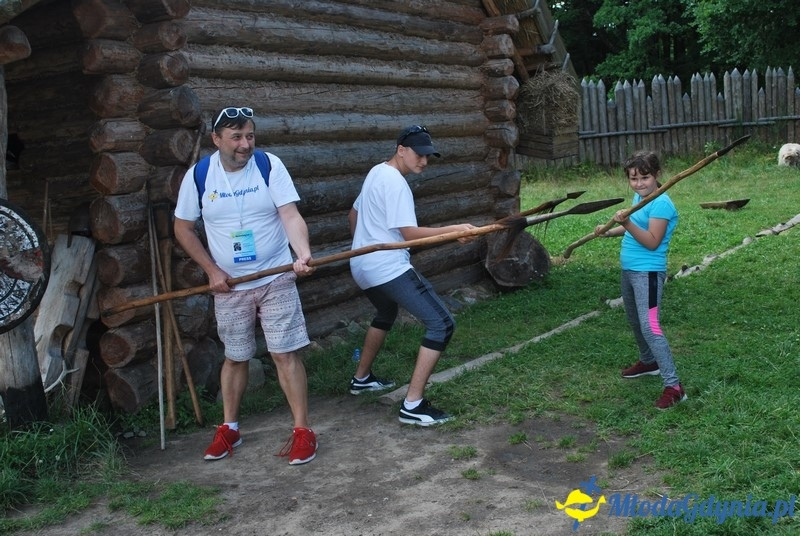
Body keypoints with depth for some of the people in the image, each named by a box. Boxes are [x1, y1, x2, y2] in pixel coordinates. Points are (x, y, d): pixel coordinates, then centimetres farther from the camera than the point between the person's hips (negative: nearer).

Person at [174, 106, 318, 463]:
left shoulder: (270, 166, -10)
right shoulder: (198, 175, -6)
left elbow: (290, 215, -18)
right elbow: (183, 228, 4)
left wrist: (303, 253, -36)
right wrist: (211, 269, -4)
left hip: (276, 280, -2)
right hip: (229, 286, 2)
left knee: (285, 353, -3)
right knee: (235, 357, 14)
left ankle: (302, 431, 7)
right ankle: (229, 429, 30)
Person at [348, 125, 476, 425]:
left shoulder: (376, 173, 15)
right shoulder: (395, 183, -14)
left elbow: (353, 215, 26)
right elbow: (410, 234, -21)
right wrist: (454, 230, -23)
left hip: (362, 267, 11)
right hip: (388, 269, -11)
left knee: (385, 314, 37)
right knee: (441, 324, -12)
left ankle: (362, 379, 47)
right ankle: (413, 406, -13)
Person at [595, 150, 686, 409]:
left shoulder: (661, 203, -18)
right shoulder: (638, 197, 9)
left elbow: (652, 242, -25)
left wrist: (627, 223, -33)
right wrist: (610, 231, 9)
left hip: (648, 273, -10)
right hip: (629, 269, 10)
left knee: (649, 327, -16)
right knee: (635, 321, 24)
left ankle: (673, 385, -15)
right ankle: (648, 361, 46)